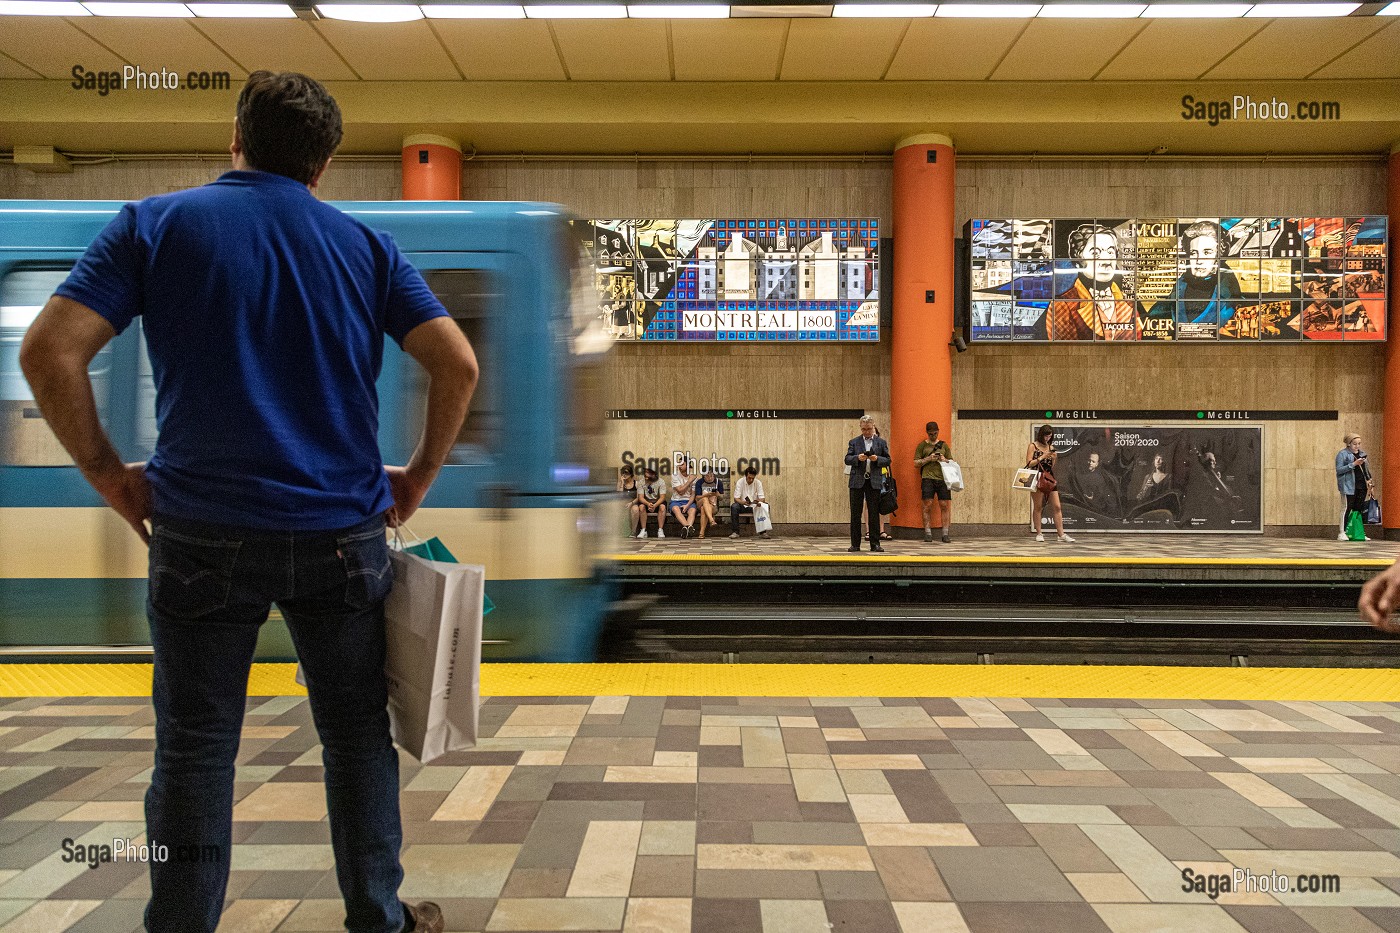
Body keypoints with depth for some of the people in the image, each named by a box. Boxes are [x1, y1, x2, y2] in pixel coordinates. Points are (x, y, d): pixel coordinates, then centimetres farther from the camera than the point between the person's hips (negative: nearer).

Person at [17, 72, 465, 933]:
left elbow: (49, 353, -7)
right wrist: (419, 477, 7)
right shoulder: (365, 244, 5)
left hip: (203, 531, -1)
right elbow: (458, 363, -2)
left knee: (195, 749, 11)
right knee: (357, 737, 14)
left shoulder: (154, 226, 2)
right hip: (341, 531, 1)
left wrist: (109, 475, 3)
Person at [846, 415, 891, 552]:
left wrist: (877, 459, -13)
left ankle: (875, 544, 7)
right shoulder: (853, 442, 8)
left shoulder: (881, 442, 9)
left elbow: (887, 460, 5)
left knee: (874, 514, 2)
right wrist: (857, 458, -17)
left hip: (874, 482, 0)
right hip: (857, 481, 0)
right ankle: (855, 544, 7)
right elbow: (847, 459, 1)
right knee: (855, 514, 2)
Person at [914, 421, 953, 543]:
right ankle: (928, 533, -2)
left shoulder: (944, 445, 17)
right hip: (928, 478, -2)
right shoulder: (922, 445, 10)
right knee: (928, 505, -7)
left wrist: (944, 460, -2)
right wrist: (929, 459, -8)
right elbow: (916, 463, 6)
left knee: (944, 505, -3)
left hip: (942, 478, 2)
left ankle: (945, 534, 1)